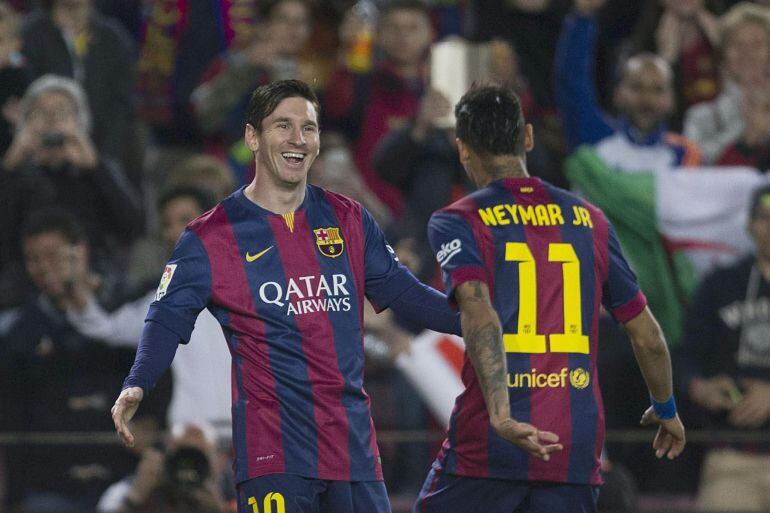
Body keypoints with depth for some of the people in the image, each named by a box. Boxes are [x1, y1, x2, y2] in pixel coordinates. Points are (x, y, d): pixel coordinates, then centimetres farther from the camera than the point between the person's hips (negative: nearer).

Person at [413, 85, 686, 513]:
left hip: (491, 446, -3)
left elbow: (479, 315, -18)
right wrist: (666, 409, 34)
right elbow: (648, 337, 16)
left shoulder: (455, 224, 1)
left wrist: (501, 416, -29)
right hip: (577, 450, 3)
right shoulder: (589, 220, 12)